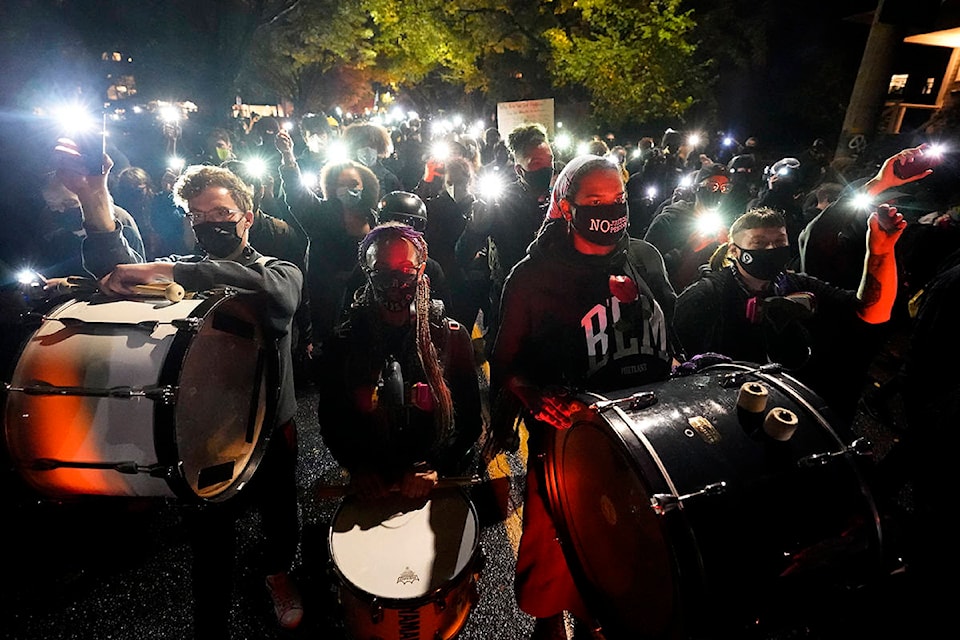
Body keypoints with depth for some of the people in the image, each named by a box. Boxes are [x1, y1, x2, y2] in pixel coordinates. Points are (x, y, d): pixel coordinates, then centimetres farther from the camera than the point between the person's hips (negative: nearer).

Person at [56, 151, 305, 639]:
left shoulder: (279, 271, -8)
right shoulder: (182, 275, 4)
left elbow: (275, 293, -34)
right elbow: (117, 276, -16)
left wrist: (163, 271, -38)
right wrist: (94, 199, -31)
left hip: (269, 427, -1)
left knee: (278, 512, 22)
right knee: (208, 538, 14)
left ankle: (279, 573, 54)